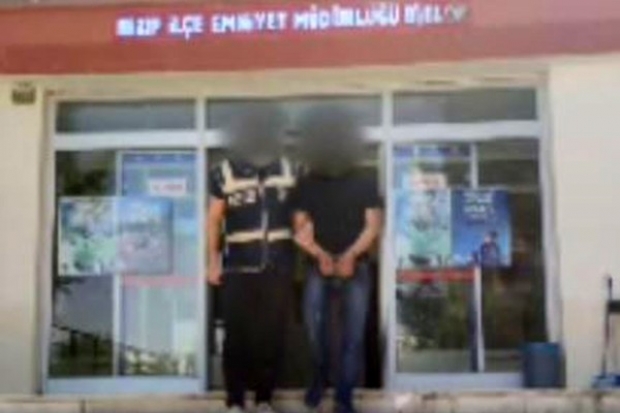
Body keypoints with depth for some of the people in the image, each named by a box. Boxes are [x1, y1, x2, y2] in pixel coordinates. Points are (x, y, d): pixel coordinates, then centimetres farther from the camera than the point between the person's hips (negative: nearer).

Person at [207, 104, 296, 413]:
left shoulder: (288, 170, 5)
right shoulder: (224, 173, 0)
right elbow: (214, 219, 4)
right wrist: (213, 260, -2)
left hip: (278, 269, 2)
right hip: (238, 269, -2)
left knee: (271, 336, 6)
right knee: (237, 336, 2)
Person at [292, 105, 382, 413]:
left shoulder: (364, 185, 5)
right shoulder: (307, 185, 6)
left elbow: (373, 225, -1)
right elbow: (300, 228, 1)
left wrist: (351, 254, -16)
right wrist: (320, 254, -15)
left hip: (356, 268, 0)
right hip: (319, 267, 0)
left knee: (354, 334, -3)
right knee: (313, 323, -15)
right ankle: (319, 379, 11)